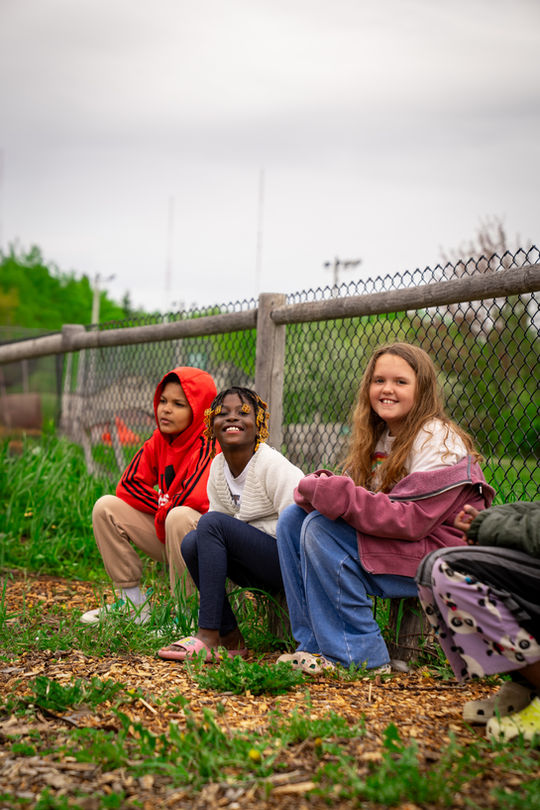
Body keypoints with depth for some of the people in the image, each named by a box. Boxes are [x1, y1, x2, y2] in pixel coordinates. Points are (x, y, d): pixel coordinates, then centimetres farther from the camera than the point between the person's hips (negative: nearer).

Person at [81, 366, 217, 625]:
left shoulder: (209, 445, -20)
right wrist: (164, 506, -10)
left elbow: (195, 499, -32)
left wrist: (164, 511, -13)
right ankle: (132, 604, 2)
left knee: (179, 517, -39)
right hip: (166, 532, 8)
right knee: (106, 508, -1)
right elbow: (128, 485, 4)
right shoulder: (159, 440, 4)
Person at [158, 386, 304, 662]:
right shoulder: (217, 467, 6)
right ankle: (230, 638, -8)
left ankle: (208, 636, -23)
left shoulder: (273, 466, -15)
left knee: (212, 523, -21)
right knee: (191, 542, -13)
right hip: (261, 568, 7)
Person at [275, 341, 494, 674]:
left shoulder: (438, 441, -14)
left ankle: (358, 655, -17)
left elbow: (411, 519, -24)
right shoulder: (378, 437, 12)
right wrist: (321, 487, -13)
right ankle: (315, 644, -1)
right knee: (293, 518, -1)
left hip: (439, 563, -9)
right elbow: (357, 496, 10)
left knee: (321, 529, -24)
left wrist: (342, 498, -29)